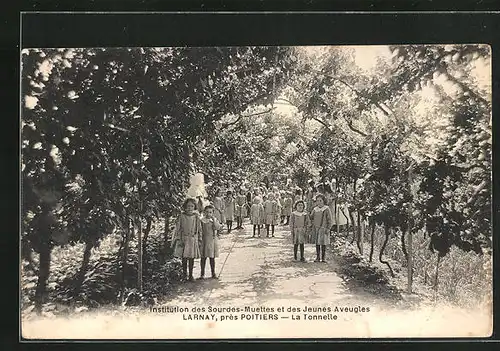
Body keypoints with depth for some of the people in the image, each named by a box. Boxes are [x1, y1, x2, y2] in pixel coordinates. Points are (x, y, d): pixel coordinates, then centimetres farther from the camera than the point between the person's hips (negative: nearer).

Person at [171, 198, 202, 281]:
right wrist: (178, 239, -7)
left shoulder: (196, 217, 2)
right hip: (183, 239, -1)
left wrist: (199, 240, 5)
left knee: (191, 258, 6)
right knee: (184, 258, 3)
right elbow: (178, 229, -1)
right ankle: (184, 274, 21)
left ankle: (190, 275, 17)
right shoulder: (181, 216, -3)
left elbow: (199, 229, 8)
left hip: (193, 240, 1)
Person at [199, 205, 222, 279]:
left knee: (212, 258, 8)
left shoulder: (215, 220, 5)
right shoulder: (202, 220, -1)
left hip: (213, 241, 2)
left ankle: (213, 273, 18)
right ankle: (202, 273, 14)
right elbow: (199, 231, -1)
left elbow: (218, 227, -13)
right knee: (203, 258, 4)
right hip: (204, 241, -2)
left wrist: (214, 220, -17)